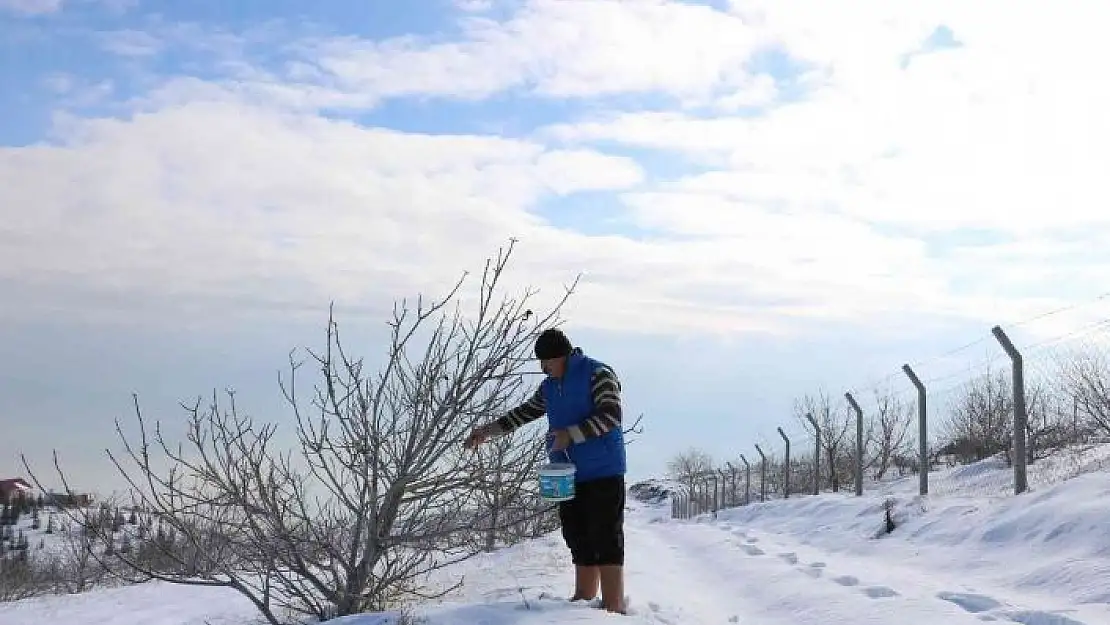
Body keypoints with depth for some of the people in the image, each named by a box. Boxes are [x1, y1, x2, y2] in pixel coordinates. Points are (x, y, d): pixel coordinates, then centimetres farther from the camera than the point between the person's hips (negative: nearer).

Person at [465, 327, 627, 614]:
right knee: (580, 541, 8)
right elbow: (524, 413, 26)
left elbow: (610, 415, -18)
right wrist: (487, 430, 24)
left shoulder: (597, 374, -8)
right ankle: (584, 603, 13)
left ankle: (613, 609, -9)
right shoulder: (549, 387, 16)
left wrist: (570, 434, -23)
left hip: (602, 473, -7)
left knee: (606, 541, -9)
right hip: (569, 476, 7)